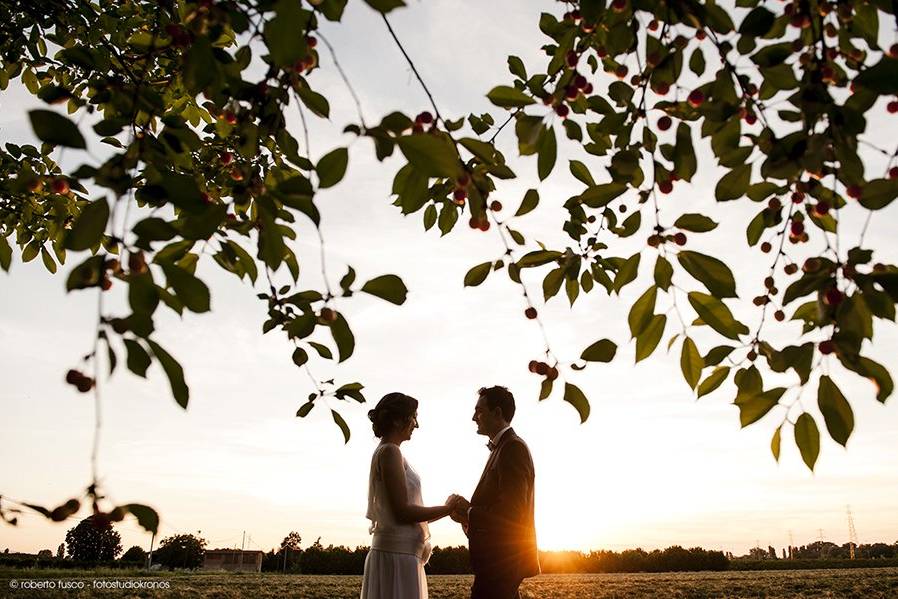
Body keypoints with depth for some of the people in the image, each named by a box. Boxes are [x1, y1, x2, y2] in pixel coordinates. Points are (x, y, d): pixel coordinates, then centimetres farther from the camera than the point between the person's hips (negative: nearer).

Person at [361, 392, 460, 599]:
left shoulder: (387, 452, 18)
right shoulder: (390, 452, -10)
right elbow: (402, 511, -17)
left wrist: (448, 509, 15)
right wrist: (446, 509, -5)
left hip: (401, 552, 9)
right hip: (397, 553, -9)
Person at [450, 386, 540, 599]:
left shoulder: (513, 448, -15)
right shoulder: (502, 447, 17)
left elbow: (512, 512, -22)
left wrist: (469, 513, -11)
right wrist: (468, 509, 2)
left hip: (503, 561, -10)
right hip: (501, 559, 10)